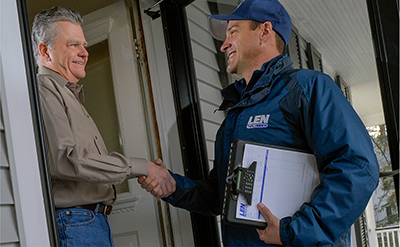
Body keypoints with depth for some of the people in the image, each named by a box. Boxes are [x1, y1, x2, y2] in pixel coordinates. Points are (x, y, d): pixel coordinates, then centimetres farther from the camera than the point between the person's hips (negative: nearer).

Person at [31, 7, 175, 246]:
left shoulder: (70, 96, 25)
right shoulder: (43, 91, -8)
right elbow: (64, 159, -21)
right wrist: (142, 167, -18)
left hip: (95, 219, 9)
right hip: (73, 223, -9)